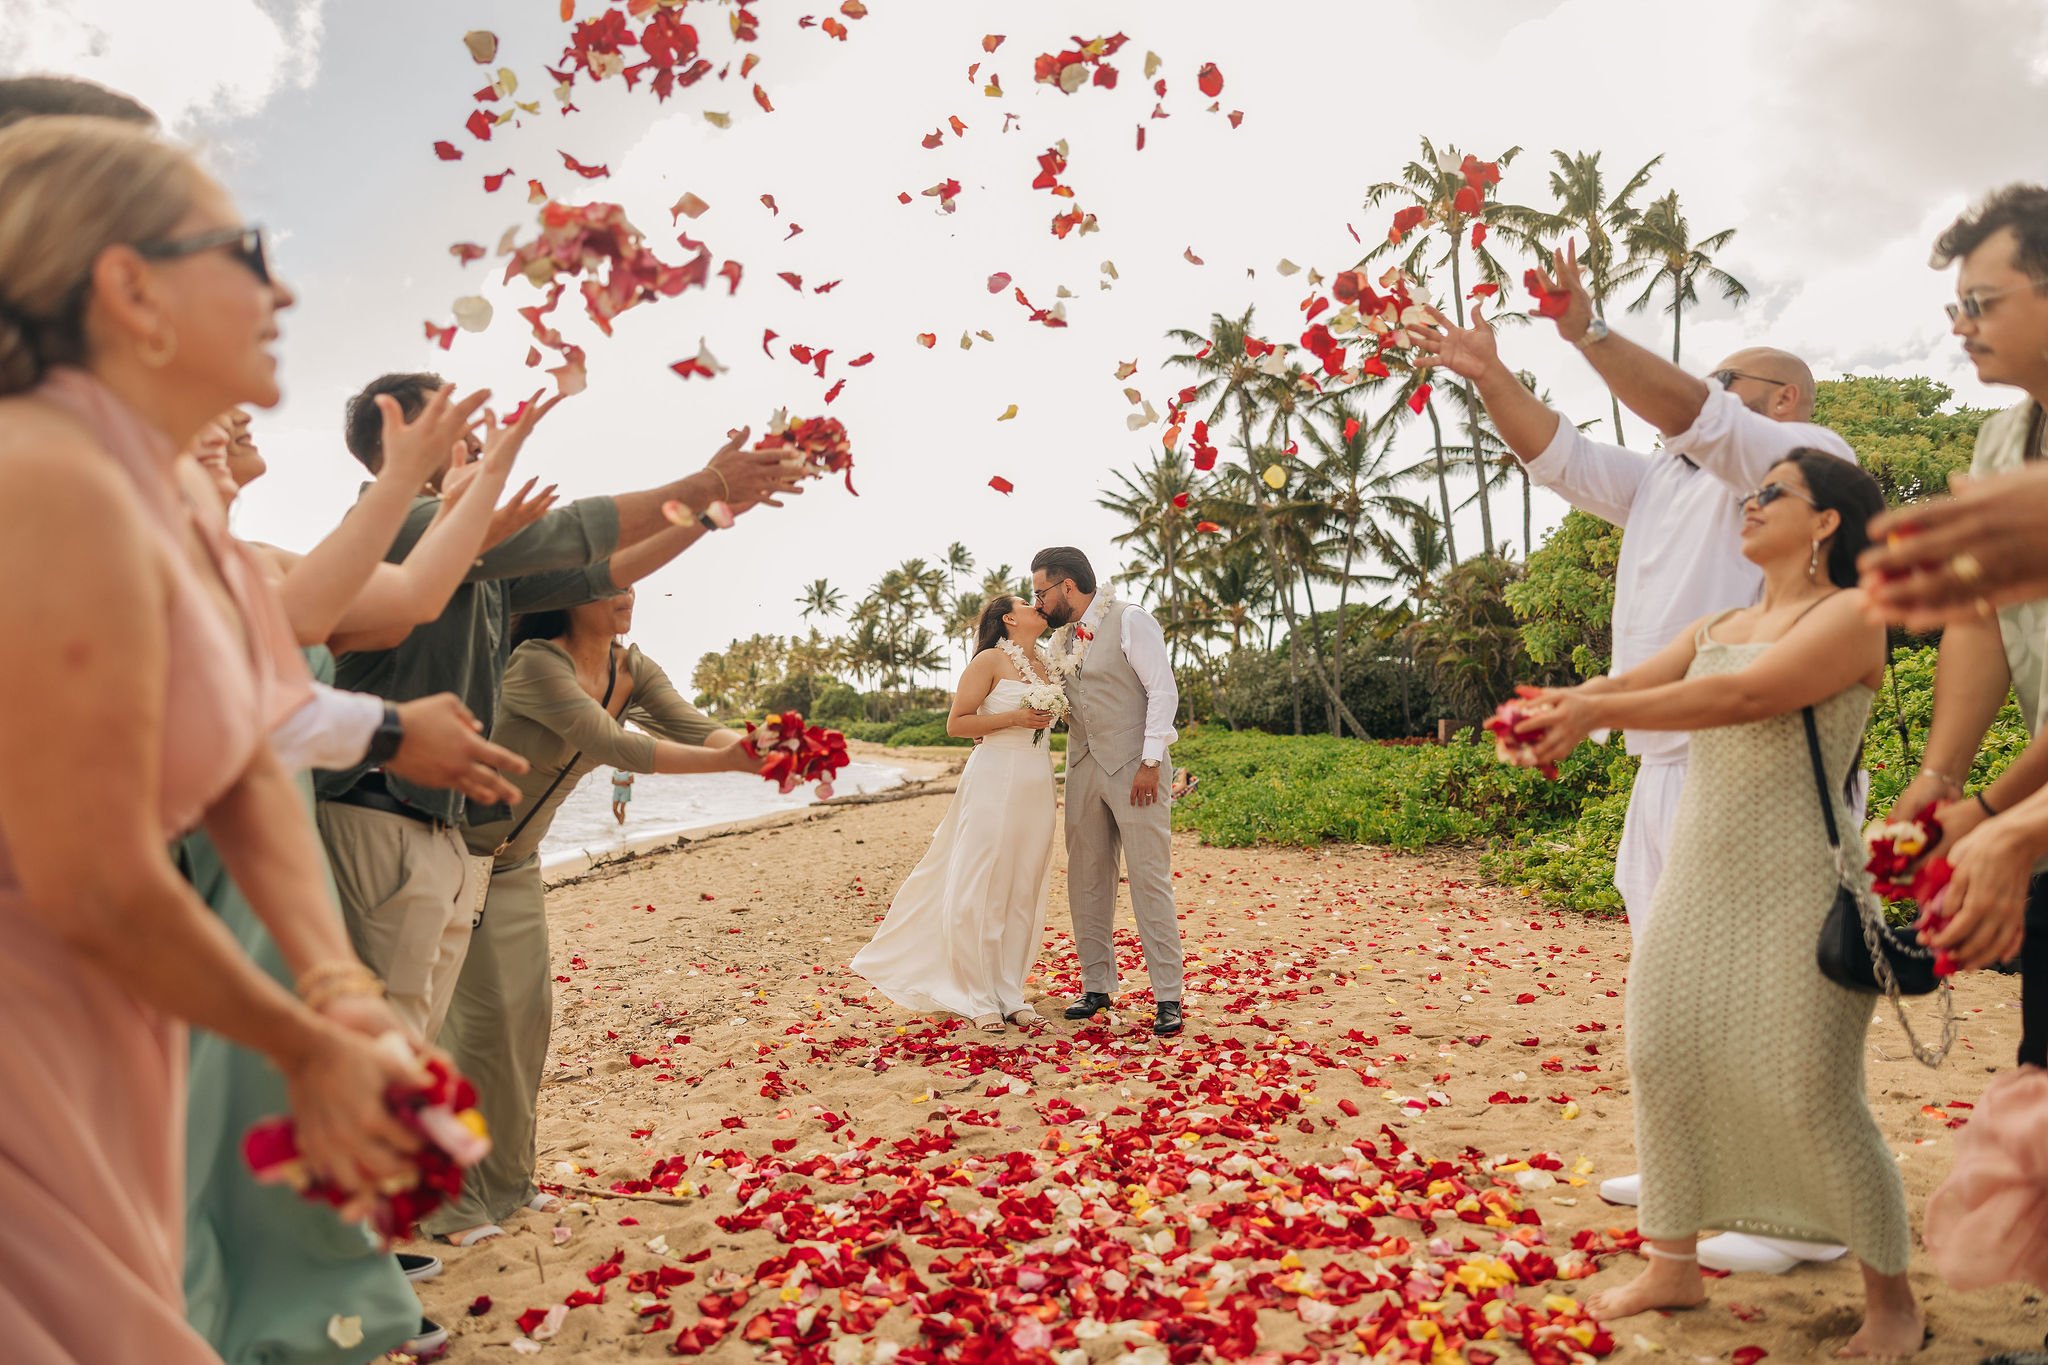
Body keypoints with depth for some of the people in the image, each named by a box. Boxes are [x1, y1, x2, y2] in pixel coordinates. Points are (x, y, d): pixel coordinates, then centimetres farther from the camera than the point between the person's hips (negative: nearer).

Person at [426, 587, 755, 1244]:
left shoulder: (632, 671, -4)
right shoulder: (534, 662, -27)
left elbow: (694, 726, -17)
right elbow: (608, 744, -36)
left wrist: (761, 749, -38)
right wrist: (726, 762, -43)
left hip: (516, 864, 7)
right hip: (457, 852, -7)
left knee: (531, 1007, 7)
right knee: (483, 1012, -9)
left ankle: (503, 1179, 22)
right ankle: (453, 1200, 5)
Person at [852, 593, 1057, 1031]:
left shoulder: (1045, 665, 16)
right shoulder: (990, 660, -4)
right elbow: (956, 723, -7)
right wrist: (1014, 718, -15)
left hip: (1037, 786, 7)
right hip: (995, 781, -7)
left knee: (1024, 892, 7)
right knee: (981, 891, -3)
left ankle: (1010, 993, 15)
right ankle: (978, 998, 4)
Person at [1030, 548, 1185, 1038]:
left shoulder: (1130, 621, -7)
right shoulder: (1062, 640, 14)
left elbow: (1163, 691, -11)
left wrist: (1150, 763, -16)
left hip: (1134, 771, -7)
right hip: (1084, 770, 7)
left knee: (1150, 880, -6)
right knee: (1086, 881, 8)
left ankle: (1167, 997, 0)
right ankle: (1097, 987, 19)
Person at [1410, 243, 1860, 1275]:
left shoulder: (1811, 455, -1)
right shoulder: (1667, 481, 23)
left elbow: (1694, 419, -18)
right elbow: (1561, 457, 20)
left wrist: (1589, 333, -24)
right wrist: (1489, 378, 9)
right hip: (1668, 764, 9)